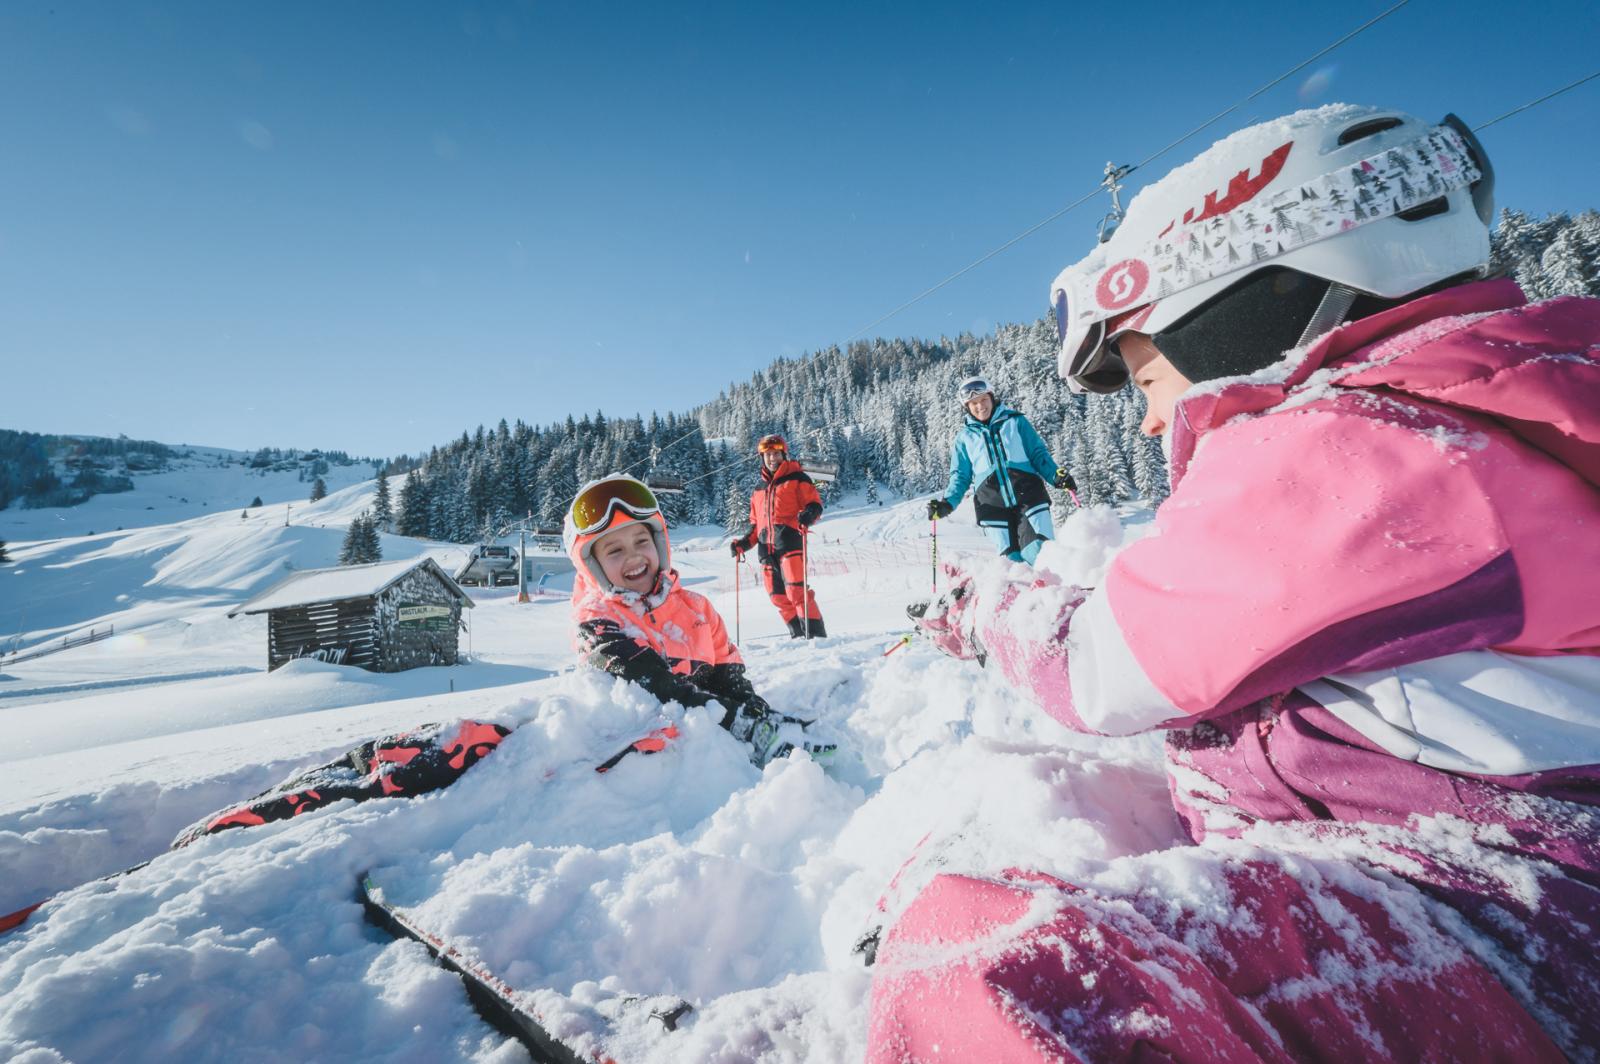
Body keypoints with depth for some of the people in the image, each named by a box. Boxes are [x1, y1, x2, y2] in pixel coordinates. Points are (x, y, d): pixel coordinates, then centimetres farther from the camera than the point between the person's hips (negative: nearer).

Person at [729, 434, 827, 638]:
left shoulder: (797, 479, 8)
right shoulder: (758, 491, 25)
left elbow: (815, 504, -1)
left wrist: (808, 515, -23)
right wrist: (743, 543, 14)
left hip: (790, 543, -6)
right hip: (767, 549, 6)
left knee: (796, 591, -18)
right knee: (778, 596, 5)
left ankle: (816, 634, -15)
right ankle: (799, 636, 13)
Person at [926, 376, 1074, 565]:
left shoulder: (1015, 422, 13)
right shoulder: (964, 437, 14)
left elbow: (1038, 453, 12)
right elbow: (961, 477, 15)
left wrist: (1056, 475, -7)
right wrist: (947, 503, -3)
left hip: (1028, 495, -1)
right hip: (992, 505, 1)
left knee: (1041, 554, -15)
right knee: (1013, 560, -4)